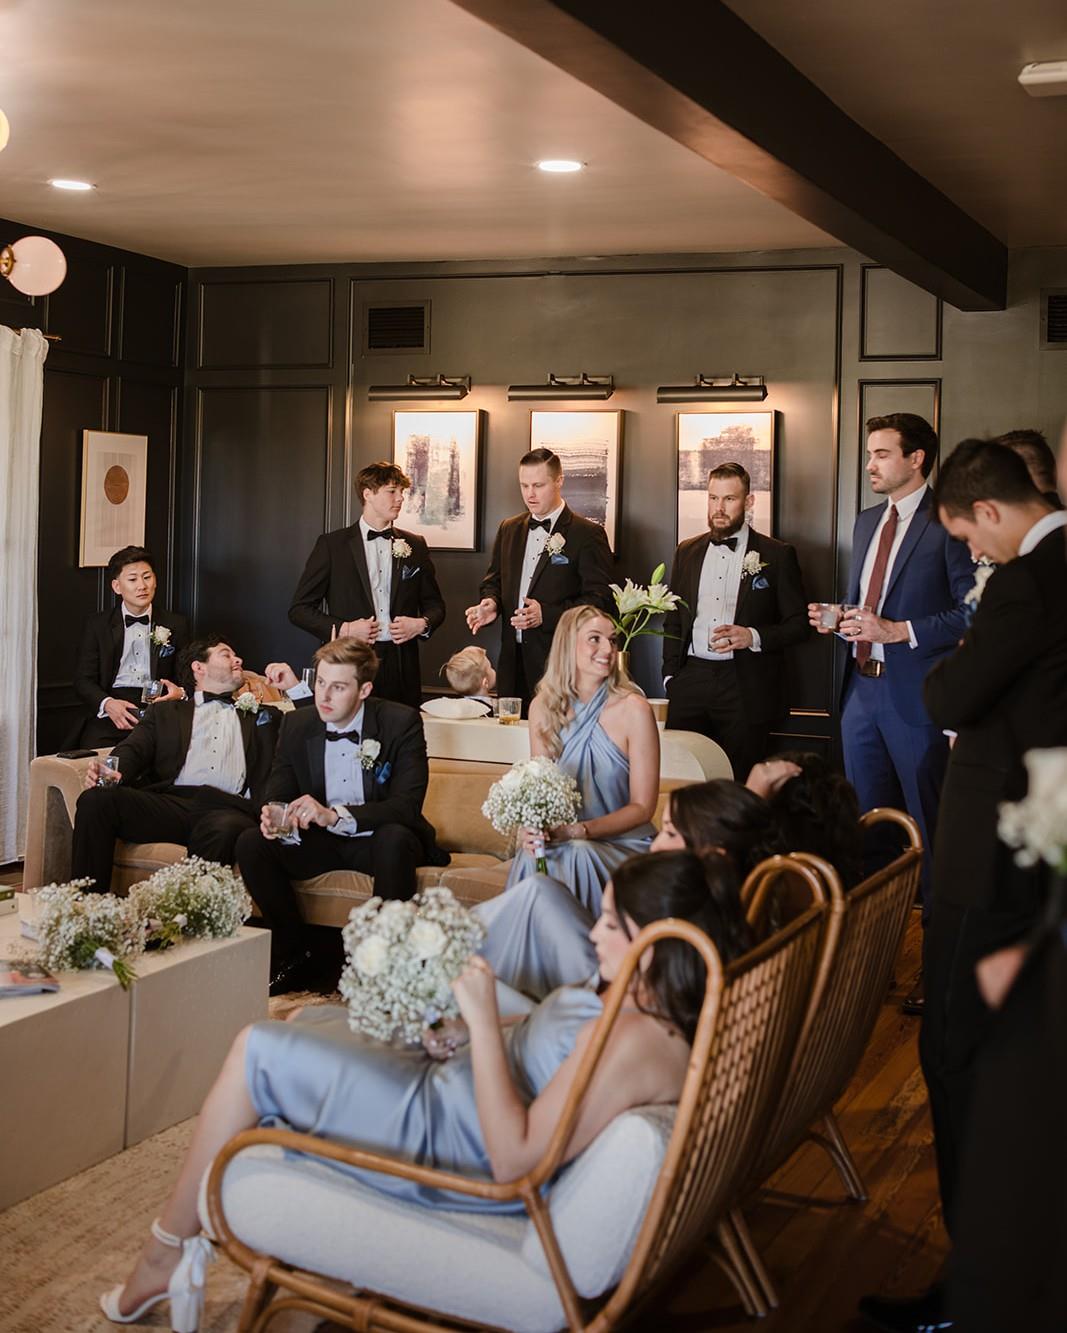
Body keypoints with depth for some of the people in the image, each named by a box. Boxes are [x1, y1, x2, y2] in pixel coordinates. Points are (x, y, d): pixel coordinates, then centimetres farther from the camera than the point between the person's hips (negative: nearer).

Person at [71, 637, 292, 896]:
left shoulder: (261, 717, 32)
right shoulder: (166, 712, 29)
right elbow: (134, 748, 12)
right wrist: (114, 772, -11)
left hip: (227, 808, -1)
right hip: (169, 801, 1)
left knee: (228, 828, -39)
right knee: (95, 799, -26)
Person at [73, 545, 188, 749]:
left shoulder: (175, 625, 13)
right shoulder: (97, 625, 11)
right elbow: (83, 680, 5)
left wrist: (180, 693, -12)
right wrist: (108, 704, -17)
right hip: (110, 716, 0)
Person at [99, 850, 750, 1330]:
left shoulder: (636, 1042, -32)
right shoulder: (660, 1009, -2)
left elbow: (513, 1156, -31)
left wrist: (484, 1020, -30)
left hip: (439, 1141, -11)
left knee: (257, 1050, -5)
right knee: (312, 1019, 23)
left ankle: (166, 1252, 12)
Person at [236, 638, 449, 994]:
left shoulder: (401, 722, -13)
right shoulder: (297, 724, 0)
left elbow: (407, 805, -23)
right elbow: (277, 792, 0)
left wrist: (334, 815, -37)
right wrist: (274, 817, -28)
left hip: (376, 841, -4)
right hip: (319, 843, 4)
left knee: (396, 838, -37)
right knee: (251, 843, -20)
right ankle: (298, 953, -5)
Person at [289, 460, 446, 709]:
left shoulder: (415, 546, 12)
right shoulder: (332, 544, 3)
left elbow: (434, 604, 20)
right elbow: (299, 609, 3)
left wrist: (421, 624, -2)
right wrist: (342, 629, -10)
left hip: (401, 669, 3)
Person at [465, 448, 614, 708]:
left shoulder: (587, 534, -3)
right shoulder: (509, 529, 16)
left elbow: (599, 599, -8)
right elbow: (493, 580, 24)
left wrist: (547, 614, -19)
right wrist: (491, 602, 0)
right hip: (513, 662, 5)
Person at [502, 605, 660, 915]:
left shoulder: (633, 709, -9)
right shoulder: (543, 707, 3)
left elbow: (642, 807, -6)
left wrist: (577, 831, -19)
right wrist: (533, 829, -13)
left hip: (623, 844, -2)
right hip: (560, 840, 3)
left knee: (579, 854, -34)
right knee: (530, 857, -30)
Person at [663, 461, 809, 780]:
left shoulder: (777, 555, 2)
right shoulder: (687, 552, 14)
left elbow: (798, 623, 2)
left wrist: (753, 636, -15)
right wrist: (670, 675, 9)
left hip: (746, 687, -3)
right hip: (690, 679, 3)